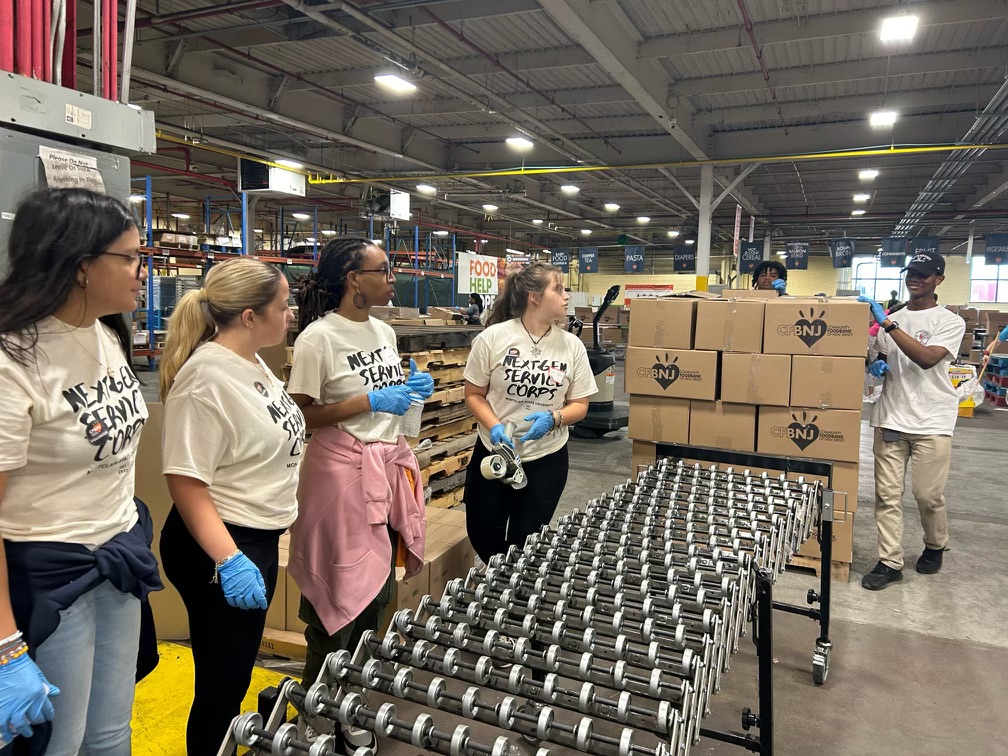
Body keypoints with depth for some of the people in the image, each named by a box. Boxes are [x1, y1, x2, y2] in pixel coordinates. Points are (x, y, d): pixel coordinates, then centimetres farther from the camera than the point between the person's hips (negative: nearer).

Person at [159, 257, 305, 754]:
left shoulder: (252, 362, 6)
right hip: (221, 546, -9)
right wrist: (229, 560, -31)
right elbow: (185, 481, -25)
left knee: (237, 672, 25)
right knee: (221, 682, 8)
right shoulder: (206, 378, -23)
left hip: (258, 538, 10)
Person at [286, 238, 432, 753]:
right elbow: (301, 416, -14)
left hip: (389, 465, 8)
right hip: (343, 472, -7)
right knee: (341, 596, 3)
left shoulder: (384, 332, 9)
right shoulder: (318, 337, -14)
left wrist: (412, 390, 0)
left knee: (378, 592, 15)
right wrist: (370, 402, -20)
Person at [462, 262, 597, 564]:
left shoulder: (572, 345, -5)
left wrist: (552, 418, -19)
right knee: (483, 535, 12)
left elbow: (579, 405, 1)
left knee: (525, 542, 12)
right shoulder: (492, 338, -10)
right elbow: (474, 394, -2)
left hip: (547, 459, 1)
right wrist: (494, 426, -19)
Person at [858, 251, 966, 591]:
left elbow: (926, 359, -20)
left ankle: (935, 546, 31)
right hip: (890, 419, 4)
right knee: (887, 495, 1)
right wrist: (877, 365, -1)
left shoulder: (950, 322, -3)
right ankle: (890, 562, 8)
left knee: (928, 495, 3)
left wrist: (887, 324, -25)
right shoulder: (890, 319, 12)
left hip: (931, 422, -4)